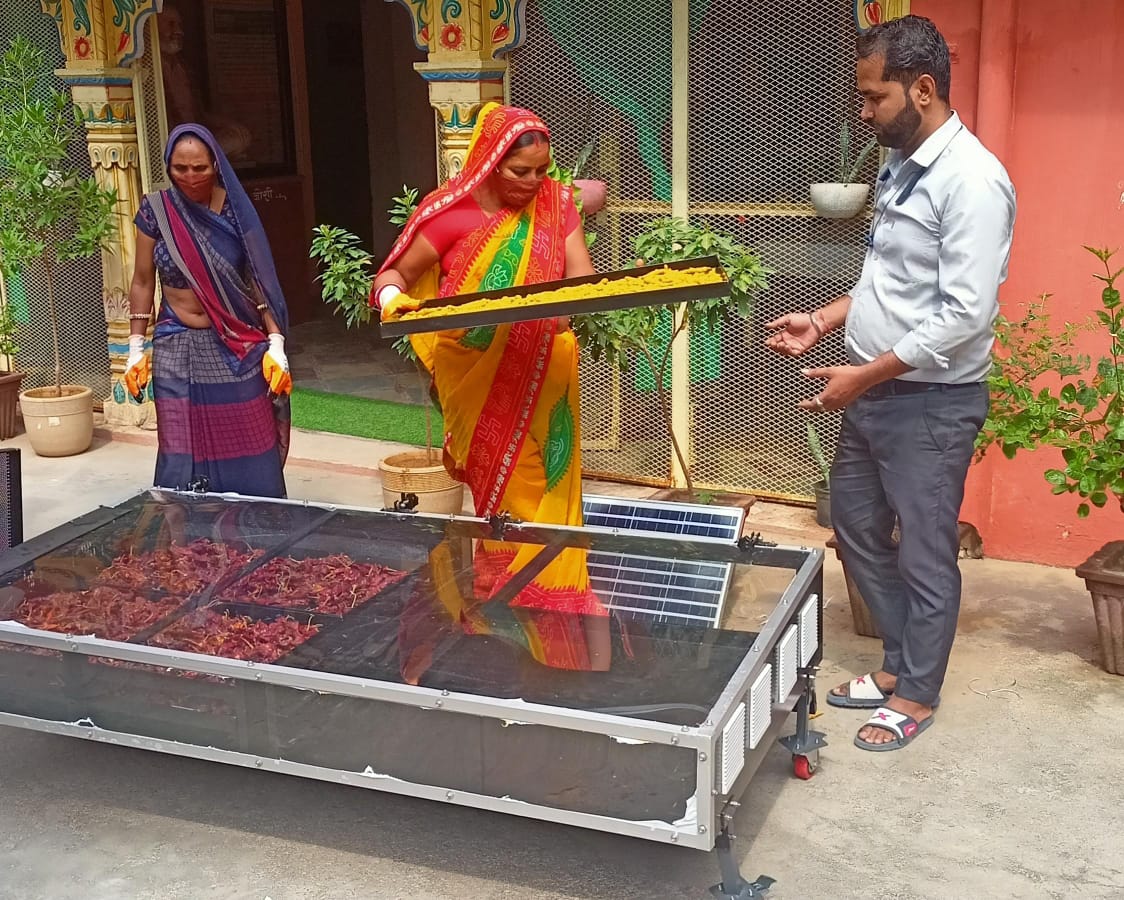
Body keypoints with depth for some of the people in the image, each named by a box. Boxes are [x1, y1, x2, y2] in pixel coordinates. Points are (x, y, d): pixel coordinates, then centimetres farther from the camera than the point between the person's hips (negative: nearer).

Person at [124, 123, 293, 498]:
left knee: (249, 457, 1)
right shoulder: (156, 210, -2)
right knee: (184, 457, 3)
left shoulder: (234, 209, -3)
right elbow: (143, 282, 5)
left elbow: (258, 281, -1)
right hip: (178, 349, 1)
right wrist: (136, 347, 3)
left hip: (237, 349, -1)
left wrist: (276, 344, -6)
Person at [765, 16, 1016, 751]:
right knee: (857, 526, 18)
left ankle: (916, 694, 22)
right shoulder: (900, 167, 9)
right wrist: (824, 322, 7)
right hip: (874, 391, 9)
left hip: (933, 402, -9)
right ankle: (902, 663, 34)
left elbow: (965, 315, -25)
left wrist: (865, 375, -21)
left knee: (924, 553, 5)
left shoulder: (972, 181, -20)